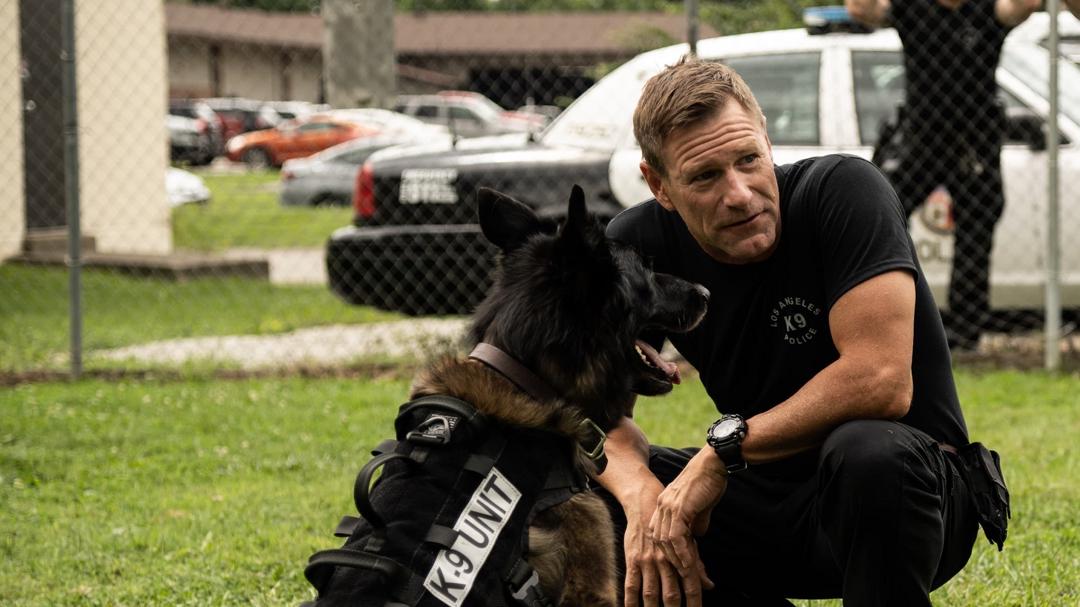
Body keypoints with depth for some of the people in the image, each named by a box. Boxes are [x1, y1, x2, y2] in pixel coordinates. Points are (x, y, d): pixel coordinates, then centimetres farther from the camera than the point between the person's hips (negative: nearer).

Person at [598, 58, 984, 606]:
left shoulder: (845, 192, -19)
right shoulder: (637, 244, -5)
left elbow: (881, 380, -29)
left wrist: (727, 444, -26)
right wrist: (639, 490, -28)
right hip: (769, 494, 5)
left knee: (868, 450, -38)